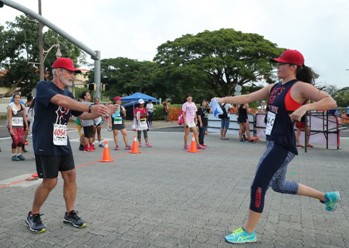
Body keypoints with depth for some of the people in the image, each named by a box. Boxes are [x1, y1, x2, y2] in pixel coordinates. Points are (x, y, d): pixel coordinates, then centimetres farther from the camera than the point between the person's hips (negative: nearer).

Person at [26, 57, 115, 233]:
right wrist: (90, 107, -37)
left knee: (70, 176, 7)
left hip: (63, 143, 7)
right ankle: (33, 216, 20)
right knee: (50, 181, -2)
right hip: (46, 144, -7)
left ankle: (70, 214, 21)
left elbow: (82, 115, 14)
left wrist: (101, 112, -2)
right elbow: (61, 101, -32)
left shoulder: (68, 94, 11)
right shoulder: (43, 86, -12)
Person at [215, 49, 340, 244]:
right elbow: (247, 98, 10)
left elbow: (331, 102, -16)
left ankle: (248, 233, 13)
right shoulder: (274, 87, 12)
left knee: (258, 186, -4)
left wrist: (305, 107, -29)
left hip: (283, 146, -9)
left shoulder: (300, 87, -10)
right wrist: (224, 99, 0)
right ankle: (327, 197, 40)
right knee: (279, 185, 23)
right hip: (273, 144, 9)